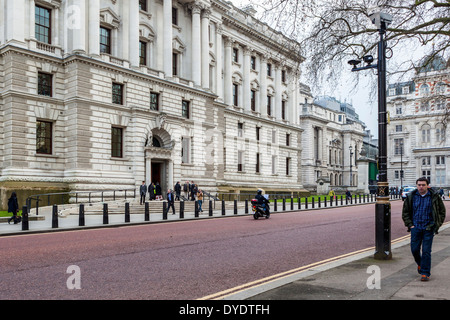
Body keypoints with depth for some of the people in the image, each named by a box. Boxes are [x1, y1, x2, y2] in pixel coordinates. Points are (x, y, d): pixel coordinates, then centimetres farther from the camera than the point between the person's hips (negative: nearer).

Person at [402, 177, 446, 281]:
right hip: (415, 227, 2)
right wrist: (410, 225, 3)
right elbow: (405, 212, 11)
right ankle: (420, 264, 34)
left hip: (428, 228, -2)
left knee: (426, 251, -3)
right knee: (414, 249, 4)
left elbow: (442, 211, 8)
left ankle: (425, 273, 6)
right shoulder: (411, 197, 2)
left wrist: (437, 225, 1)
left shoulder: (434, 197, -2)